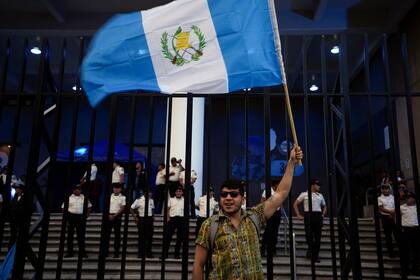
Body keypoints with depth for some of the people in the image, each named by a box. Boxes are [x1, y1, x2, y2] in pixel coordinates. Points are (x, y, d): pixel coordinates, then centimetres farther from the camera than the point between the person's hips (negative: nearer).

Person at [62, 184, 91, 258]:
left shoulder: (84, 198, 6)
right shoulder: (69, 198, 1)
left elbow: (89, 207, 14)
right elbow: (63, 208, 2)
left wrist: (86, 215, 1)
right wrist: (66, 218, -5)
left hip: (80, 217, 0)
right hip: (71, 216, 0)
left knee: (81, 235, 2)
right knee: (70, 235, 7)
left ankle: (82, 252, 10)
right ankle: (69, 252, 16)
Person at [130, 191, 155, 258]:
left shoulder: (151, 200, 9)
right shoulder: (139, 200, -6)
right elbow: (131, 209, -2)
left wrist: (152, 216, 8)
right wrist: (135, 217, -9)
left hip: (149, 219, 4)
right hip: (141, 219, -4)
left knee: (150, 237, 5)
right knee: (141, 237, 2)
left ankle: (148, 253, 14)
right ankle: (140, 253, 13)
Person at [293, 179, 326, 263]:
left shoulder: (320, 195, 17)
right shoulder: (304, 194, 4)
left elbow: (324, 206, 27)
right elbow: (295, 204, 5)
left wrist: (323, 214, 10)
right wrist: (298, 215, -2)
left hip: (318, 216, 4)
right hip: (308, 215, -4)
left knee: (318, 236, 4)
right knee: (309, 235, -5)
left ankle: (315, 255, 16)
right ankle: (310, 250, 19)